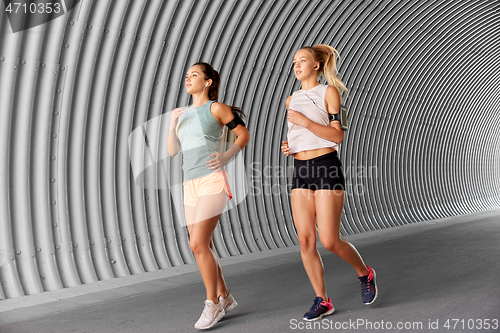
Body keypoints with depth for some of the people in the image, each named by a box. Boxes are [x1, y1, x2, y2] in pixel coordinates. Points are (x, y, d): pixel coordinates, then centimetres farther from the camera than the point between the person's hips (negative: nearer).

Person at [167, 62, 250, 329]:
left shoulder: (216, 108, -2)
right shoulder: (184, 114, 17)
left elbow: (244, 134, 4)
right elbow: (172, 150, 12)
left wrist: (227, 157, -10)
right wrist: (172, 124, -4)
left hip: (213, 182, -7)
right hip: (191, 186, 7)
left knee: (198, 244, -15)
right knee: (203, 247, 9)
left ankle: (213, 303, 1)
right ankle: (225, 298, 25)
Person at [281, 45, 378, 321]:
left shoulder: (329, 91, -1)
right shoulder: (291, 100, 17)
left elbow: (337, 135, -9)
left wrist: (305, 121, -18)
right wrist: (288, 147, 6)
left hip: (326, 167, -6)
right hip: (300, 171, 6)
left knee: (329, 241, -8)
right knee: (305, 240, -2)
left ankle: (365, 274, 21)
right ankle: (322, 301, 11)